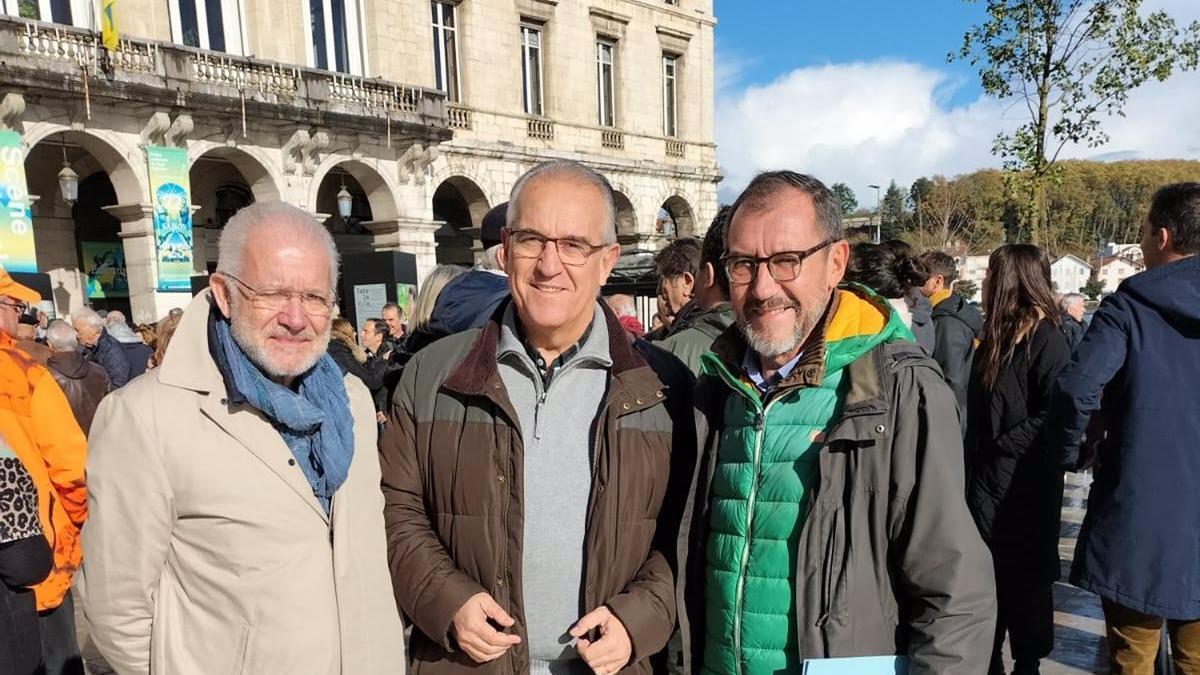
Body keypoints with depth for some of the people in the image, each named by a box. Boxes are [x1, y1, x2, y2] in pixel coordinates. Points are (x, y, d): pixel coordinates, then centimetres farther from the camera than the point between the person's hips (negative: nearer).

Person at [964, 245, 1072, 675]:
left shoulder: (1045, 340, -14)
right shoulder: (997, 338, 12)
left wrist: (1007, 444, -17)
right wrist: (973, 459, 10)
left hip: (1024, 482, -8)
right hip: (988, 477, 8)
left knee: (1025, 575, 8)